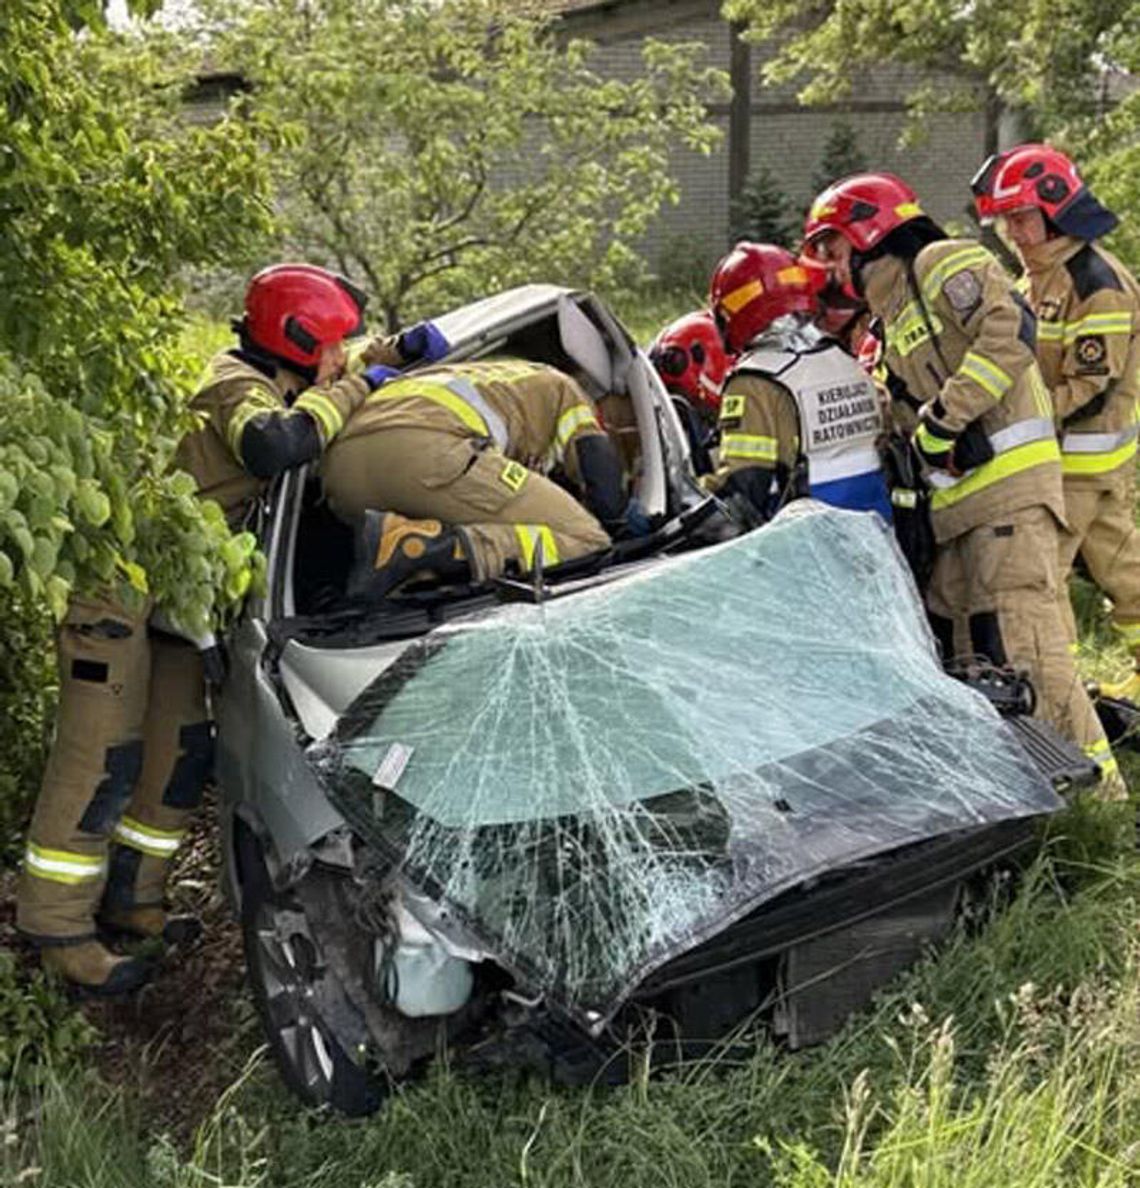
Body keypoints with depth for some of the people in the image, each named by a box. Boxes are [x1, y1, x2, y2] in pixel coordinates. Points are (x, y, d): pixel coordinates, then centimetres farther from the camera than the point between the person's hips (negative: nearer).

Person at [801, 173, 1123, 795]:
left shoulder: (944, 264, -1)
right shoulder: (892, 325, 27)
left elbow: (1008, 333, -17)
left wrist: (943, 417, -17)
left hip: (1008, 478, -10)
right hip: (956, 497, 10)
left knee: (1019, 632, -15)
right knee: (949, 637, 8)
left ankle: (1091, 771, -9)